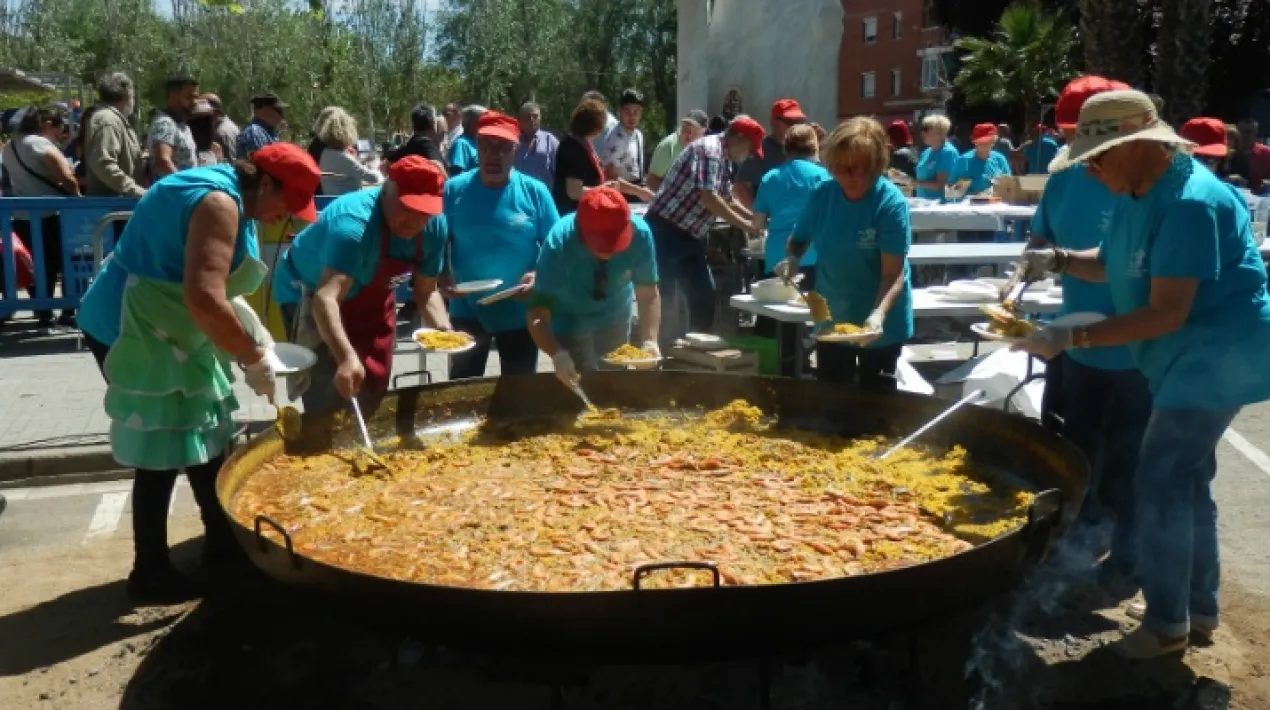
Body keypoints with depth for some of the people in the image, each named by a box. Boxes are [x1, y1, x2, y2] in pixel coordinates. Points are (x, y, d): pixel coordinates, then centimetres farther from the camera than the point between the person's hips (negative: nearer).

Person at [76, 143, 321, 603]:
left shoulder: (222, 195, 10)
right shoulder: (220, 202, -23)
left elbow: (210, 288, 17)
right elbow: (204, 299, -33)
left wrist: (251, 340, 8)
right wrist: (254, 358, -22)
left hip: (156, 328, 11)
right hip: (132, 332, -11)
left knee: (204, 434, 15)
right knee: (162, 453, -3)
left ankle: (223, 541, 28)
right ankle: (149, 574, 11)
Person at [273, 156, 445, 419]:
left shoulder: (434, 227, -17)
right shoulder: (354, 223, -38)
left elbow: (425, 290, -5)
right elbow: (326, 297, -50)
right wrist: (346, 357, -66)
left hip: (371, 298, 7)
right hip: (310, 295, -7)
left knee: (373, 393, 15)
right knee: (329, 399, -14)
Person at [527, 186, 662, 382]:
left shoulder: (639, 234, -31)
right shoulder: (559, 244, -35)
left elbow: (648, 295, -22)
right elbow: (537, 315, -35)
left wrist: (650, 340, -37)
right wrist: (558, 355, -51)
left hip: (616, 319, 3)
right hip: (570, 324, -2)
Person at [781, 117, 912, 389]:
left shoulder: (891, 203, -22)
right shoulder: (822, 194, -8)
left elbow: (893, 273, -25)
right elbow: (800, 239, 6)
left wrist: (878, 314, -42)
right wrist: (792, 259, -17)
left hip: (880, 324, -4)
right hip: (831, 318, 4)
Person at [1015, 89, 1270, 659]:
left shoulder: (1190, 203, -26)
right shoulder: (1141, 192, 5)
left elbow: (1167, 314, -29)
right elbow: (1113, 265, 16)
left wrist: (1072, 338, -30)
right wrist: (1059, 260, -4)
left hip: (1219, 353, -10)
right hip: (1188, 356, 10)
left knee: (1160, 482, -8)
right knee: (1185, 478, 17)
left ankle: (1167, 622, 6)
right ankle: (1197, 608, 32)